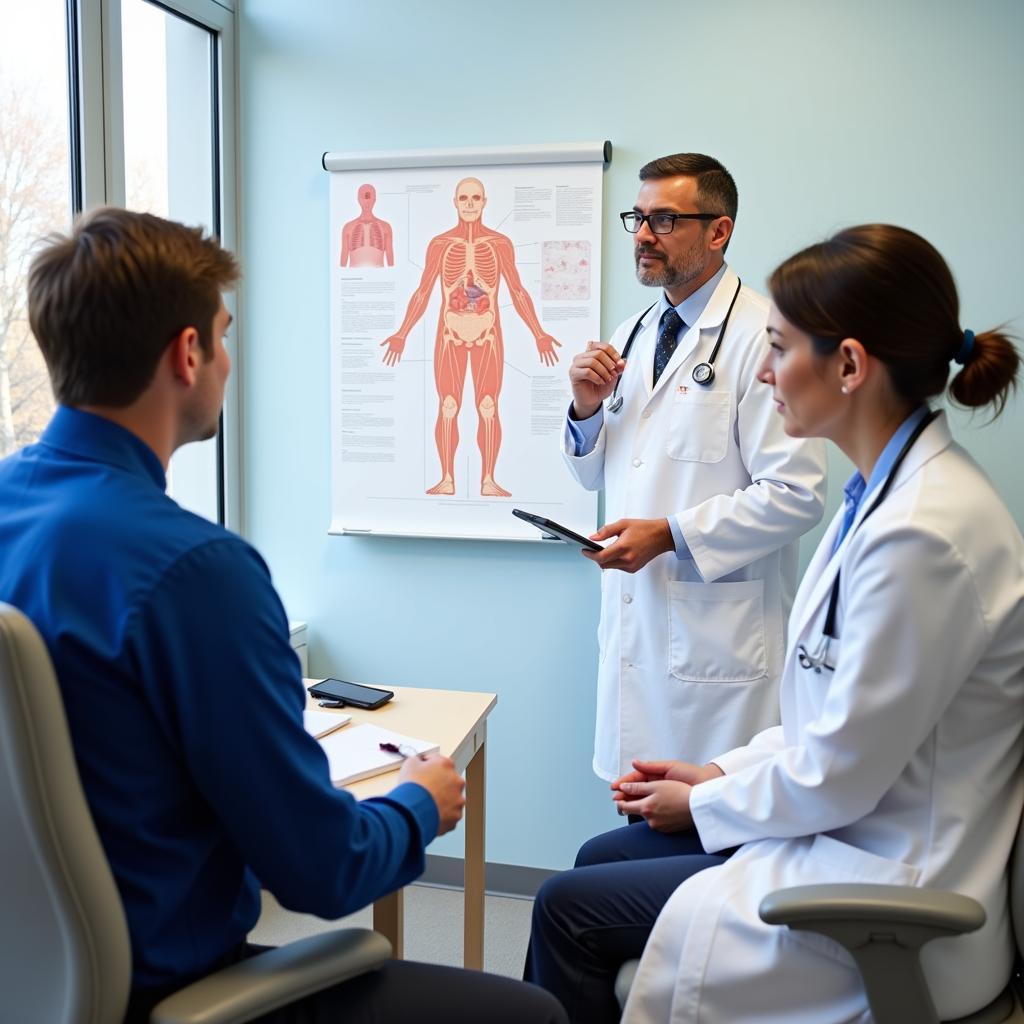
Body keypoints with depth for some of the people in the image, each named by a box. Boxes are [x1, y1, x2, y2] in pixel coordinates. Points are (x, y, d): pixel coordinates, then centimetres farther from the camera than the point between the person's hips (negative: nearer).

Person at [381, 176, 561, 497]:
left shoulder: (501, 243, 1)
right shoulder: (439, 244, 2)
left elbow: (518, 293, 3)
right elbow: (422, 294, 4)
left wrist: (539, 334, -2)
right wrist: (402, 334, -3)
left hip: (487, 336, 0)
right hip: (450, 336, 0)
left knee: (488, 408, -3)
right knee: (447, 408, -2)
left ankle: (488, 481, 4)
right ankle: (447, 480, 6)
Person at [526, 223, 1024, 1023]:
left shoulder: (924, 531, -28)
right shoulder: (890, 490, 3)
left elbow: (838, 773, -22)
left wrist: (703, 805, -6)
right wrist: (721, 774, 6)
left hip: (893, 899, -9)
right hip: (856, 831, 9)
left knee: (568, 909, -3)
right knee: (601, 857, 16)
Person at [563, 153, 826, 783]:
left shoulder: (762, 336, -10)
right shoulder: (633, 335, 13)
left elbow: (797, 493, -16)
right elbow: (596, 475, 19)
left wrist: (672, 534, -18)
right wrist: (586, 410, -1)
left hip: (717, 631, -6)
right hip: (633, 617, 7)